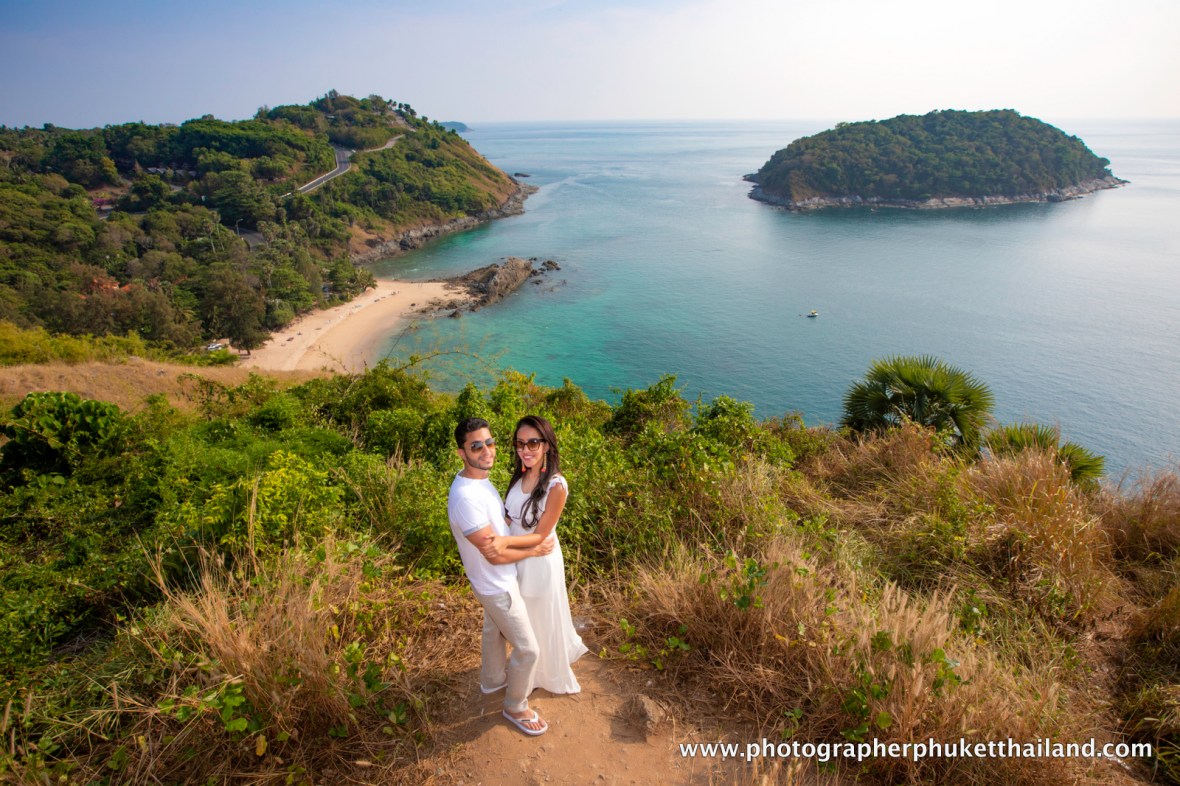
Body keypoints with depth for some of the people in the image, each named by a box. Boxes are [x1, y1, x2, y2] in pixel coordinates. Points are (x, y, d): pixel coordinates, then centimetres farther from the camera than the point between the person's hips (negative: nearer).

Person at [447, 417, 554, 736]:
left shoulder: (479, 479, -6)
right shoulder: (466, 497, -36)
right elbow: (496, 555, -29)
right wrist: (535, 550, -16)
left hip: (496, 580, 9)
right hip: (498, 586, -9)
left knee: (494, 630, 31)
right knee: (527, 649, 8)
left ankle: (492, 678, 56)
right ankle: (515, 707, 31)